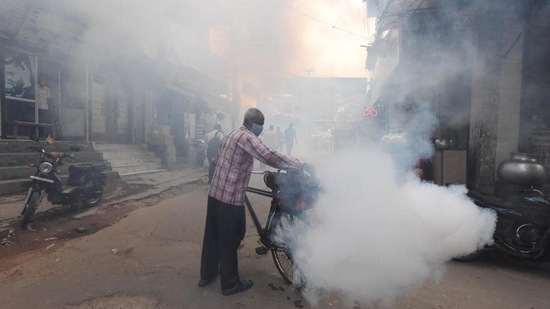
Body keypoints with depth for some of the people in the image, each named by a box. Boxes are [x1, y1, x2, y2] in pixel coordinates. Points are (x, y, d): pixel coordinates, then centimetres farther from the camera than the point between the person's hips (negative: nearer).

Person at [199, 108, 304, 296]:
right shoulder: (246, 137, -15)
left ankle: (207, 274, 36)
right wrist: (299, 164, -19)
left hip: (214, 193, 9)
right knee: (229, 240, 6)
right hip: (231, 198, -9)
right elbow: (270, 157, -28)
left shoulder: (230, 135, 14)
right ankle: (230, 284, 23)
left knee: (212, 235, 20)